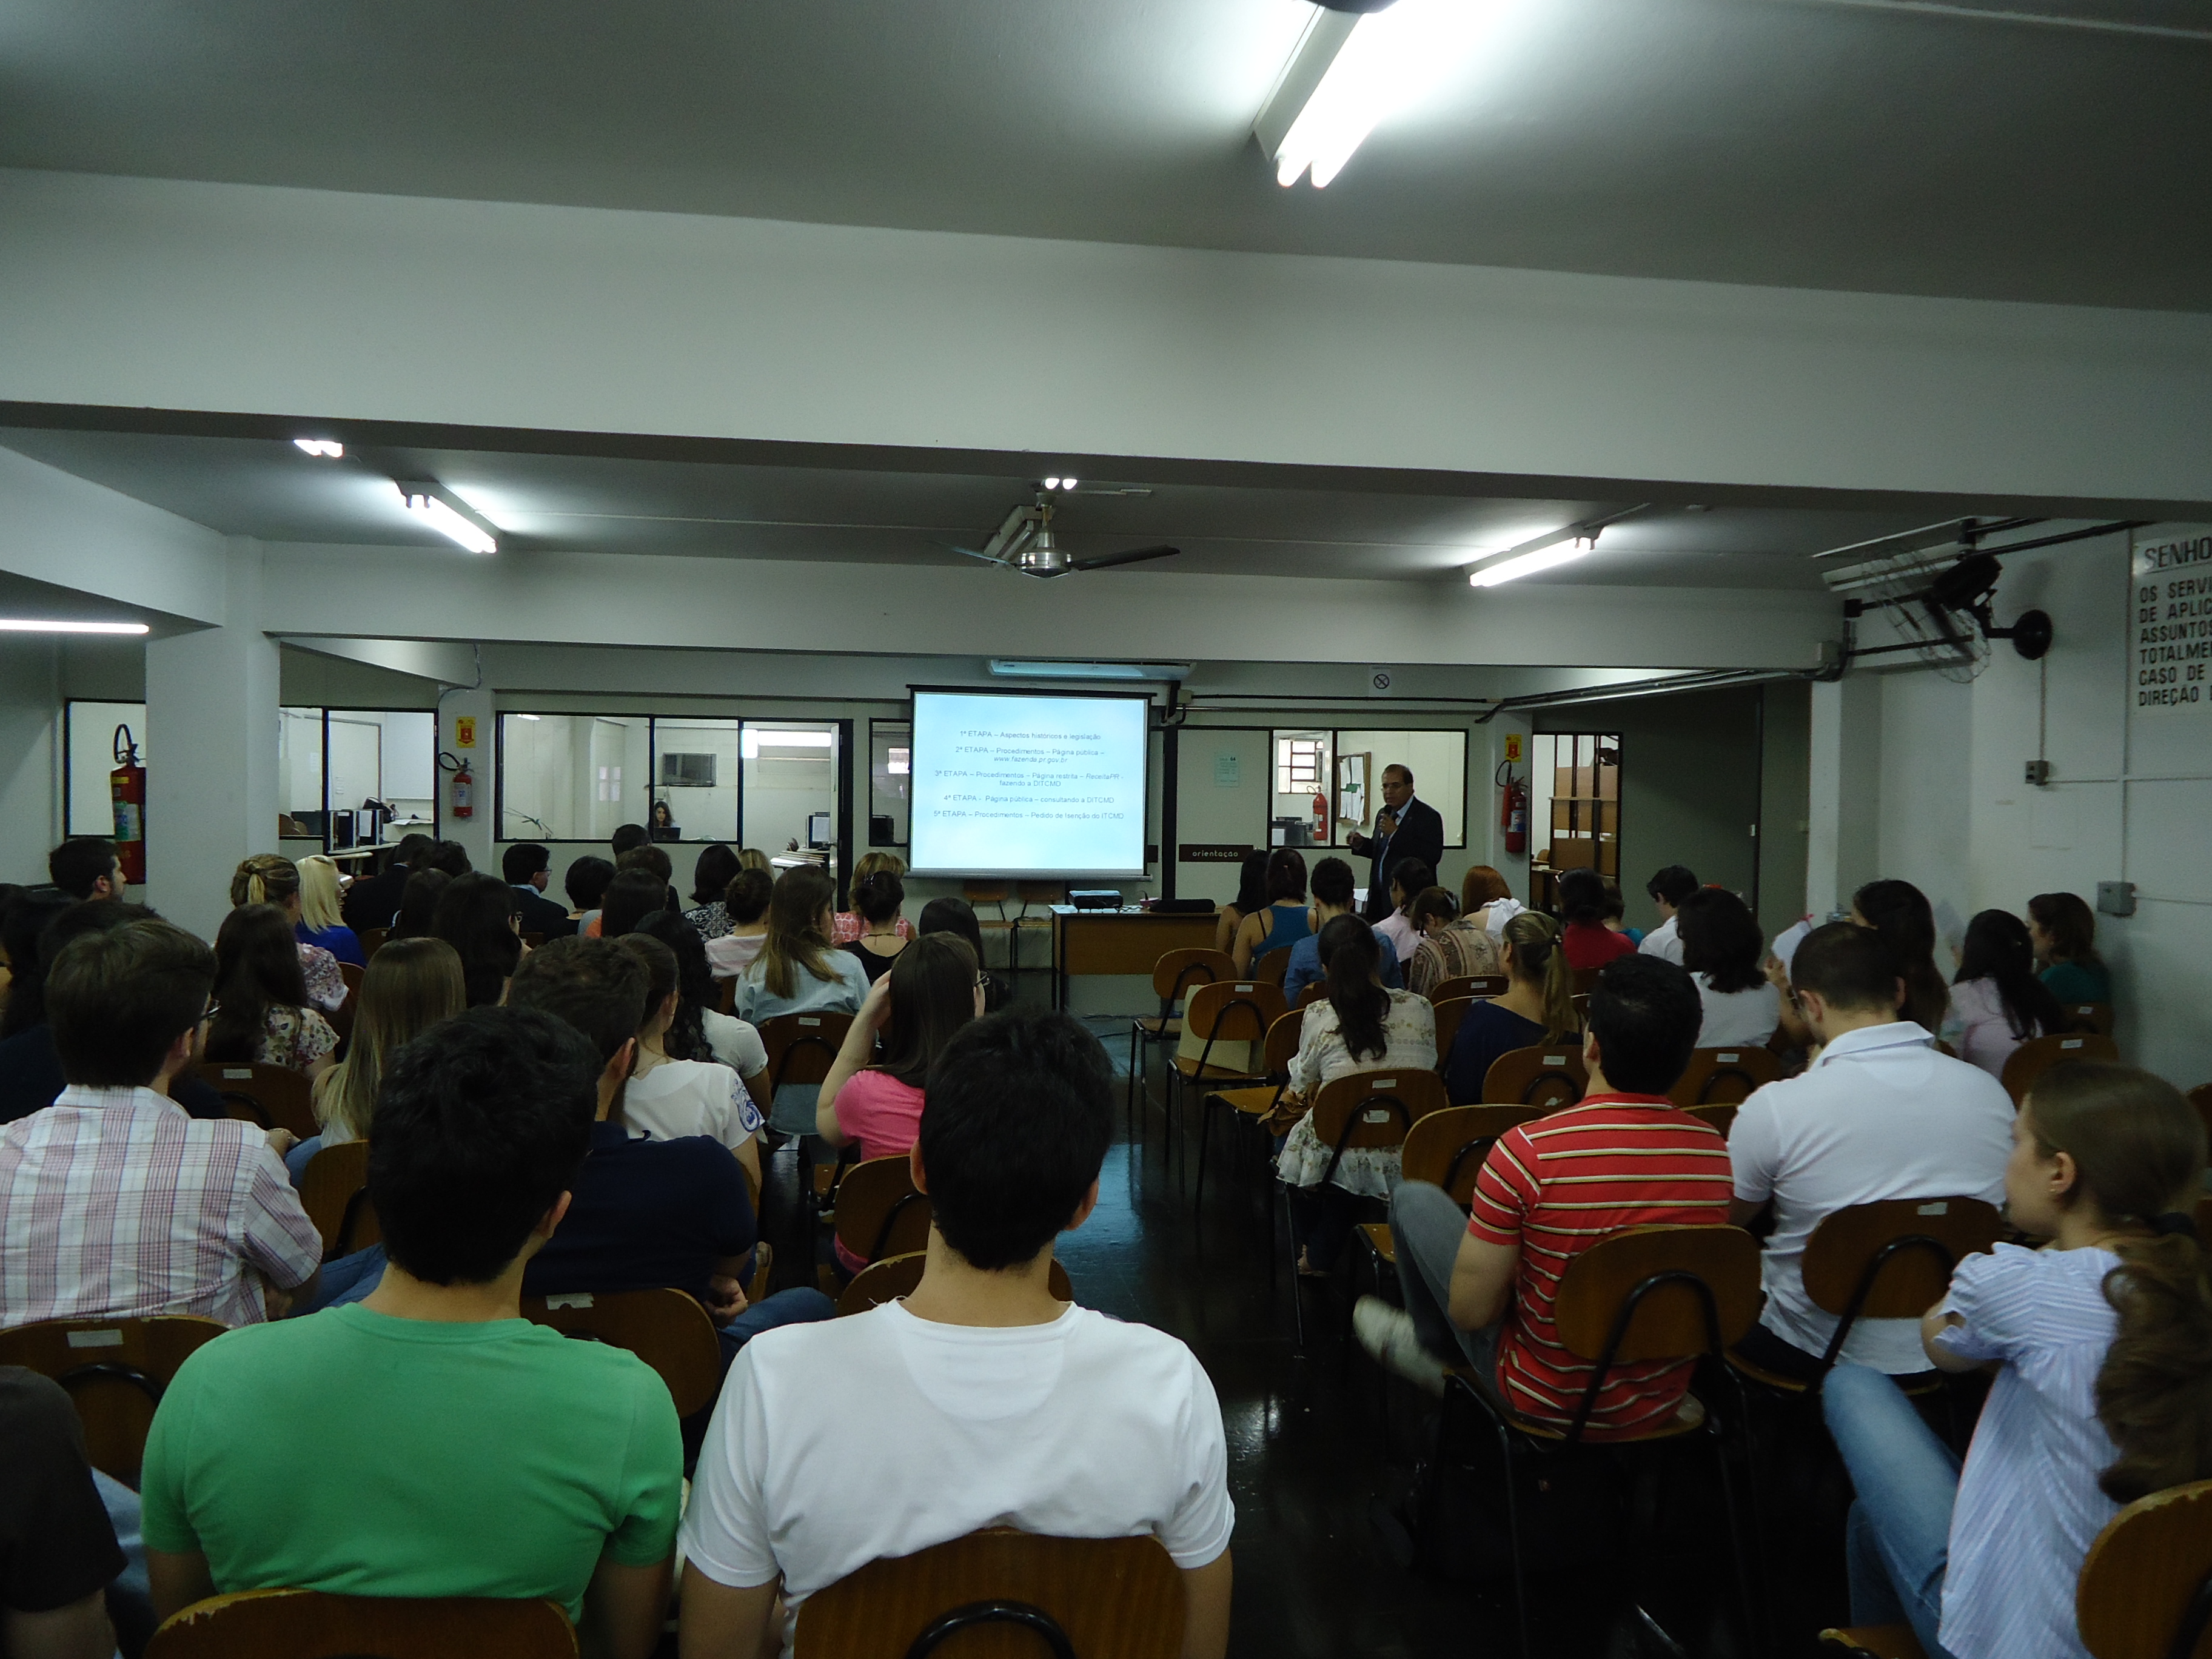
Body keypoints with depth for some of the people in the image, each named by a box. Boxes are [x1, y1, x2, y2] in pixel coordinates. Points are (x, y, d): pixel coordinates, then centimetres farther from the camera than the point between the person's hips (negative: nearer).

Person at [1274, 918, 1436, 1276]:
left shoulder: (1318, 1016, -11)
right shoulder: (1420, 1008, -4)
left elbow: (1302, 1086, 4)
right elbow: (1428, 1069, 11)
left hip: (1342, 1162, -3)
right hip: (1407, 1160, 3)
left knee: (1288, 1141, 31)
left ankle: (1317, 1257, 41)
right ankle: (1325, 1253, 45)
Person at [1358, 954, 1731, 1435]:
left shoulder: (1526, 1152, -29)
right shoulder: (1717, 1153, -14)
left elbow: (1471, 1310, -21)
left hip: (1547, 1402, -5)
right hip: (1663, 1404, 5)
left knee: (1415, 1199, 10)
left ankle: (1436, 1349, 34)